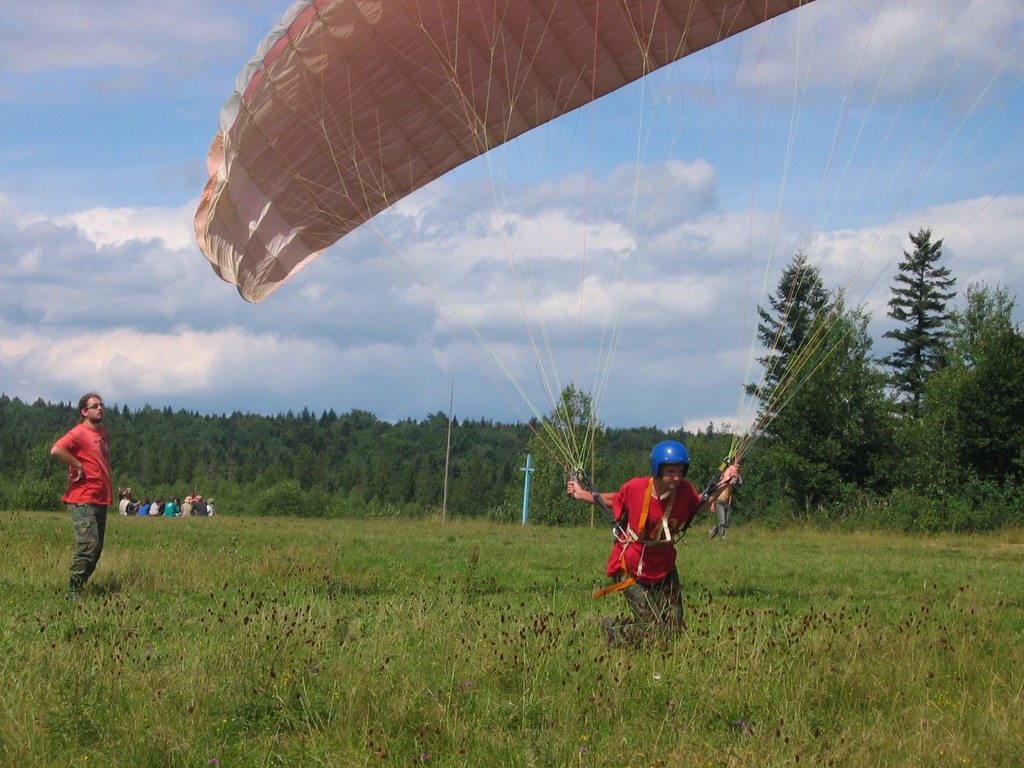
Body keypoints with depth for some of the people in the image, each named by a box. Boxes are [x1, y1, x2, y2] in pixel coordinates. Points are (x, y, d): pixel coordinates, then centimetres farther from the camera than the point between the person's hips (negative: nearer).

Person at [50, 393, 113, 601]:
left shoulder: (102, 431, 14)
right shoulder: (79, 432, -11)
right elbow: (56, 450, -28)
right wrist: (78, 465, -19)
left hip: (101, 500, 9)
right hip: (83, 501, -9)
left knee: (97, 550, 10)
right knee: (88, 546, -17)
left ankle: (78, 587, 18)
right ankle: (73, 592, -11)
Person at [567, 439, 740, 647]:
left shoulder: (685, 491, -14)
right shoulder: (635, 488, -21)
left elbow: (699, 504, 9)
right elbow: (614, 500, 2)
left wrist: (723, 483, -3)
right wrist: (582, 494, -4)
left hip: (663, 568, 5)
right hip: (631, 569, -4)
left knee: (674, 625, 8)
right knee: (652, 627, -13)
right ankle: (612, 630, 17)